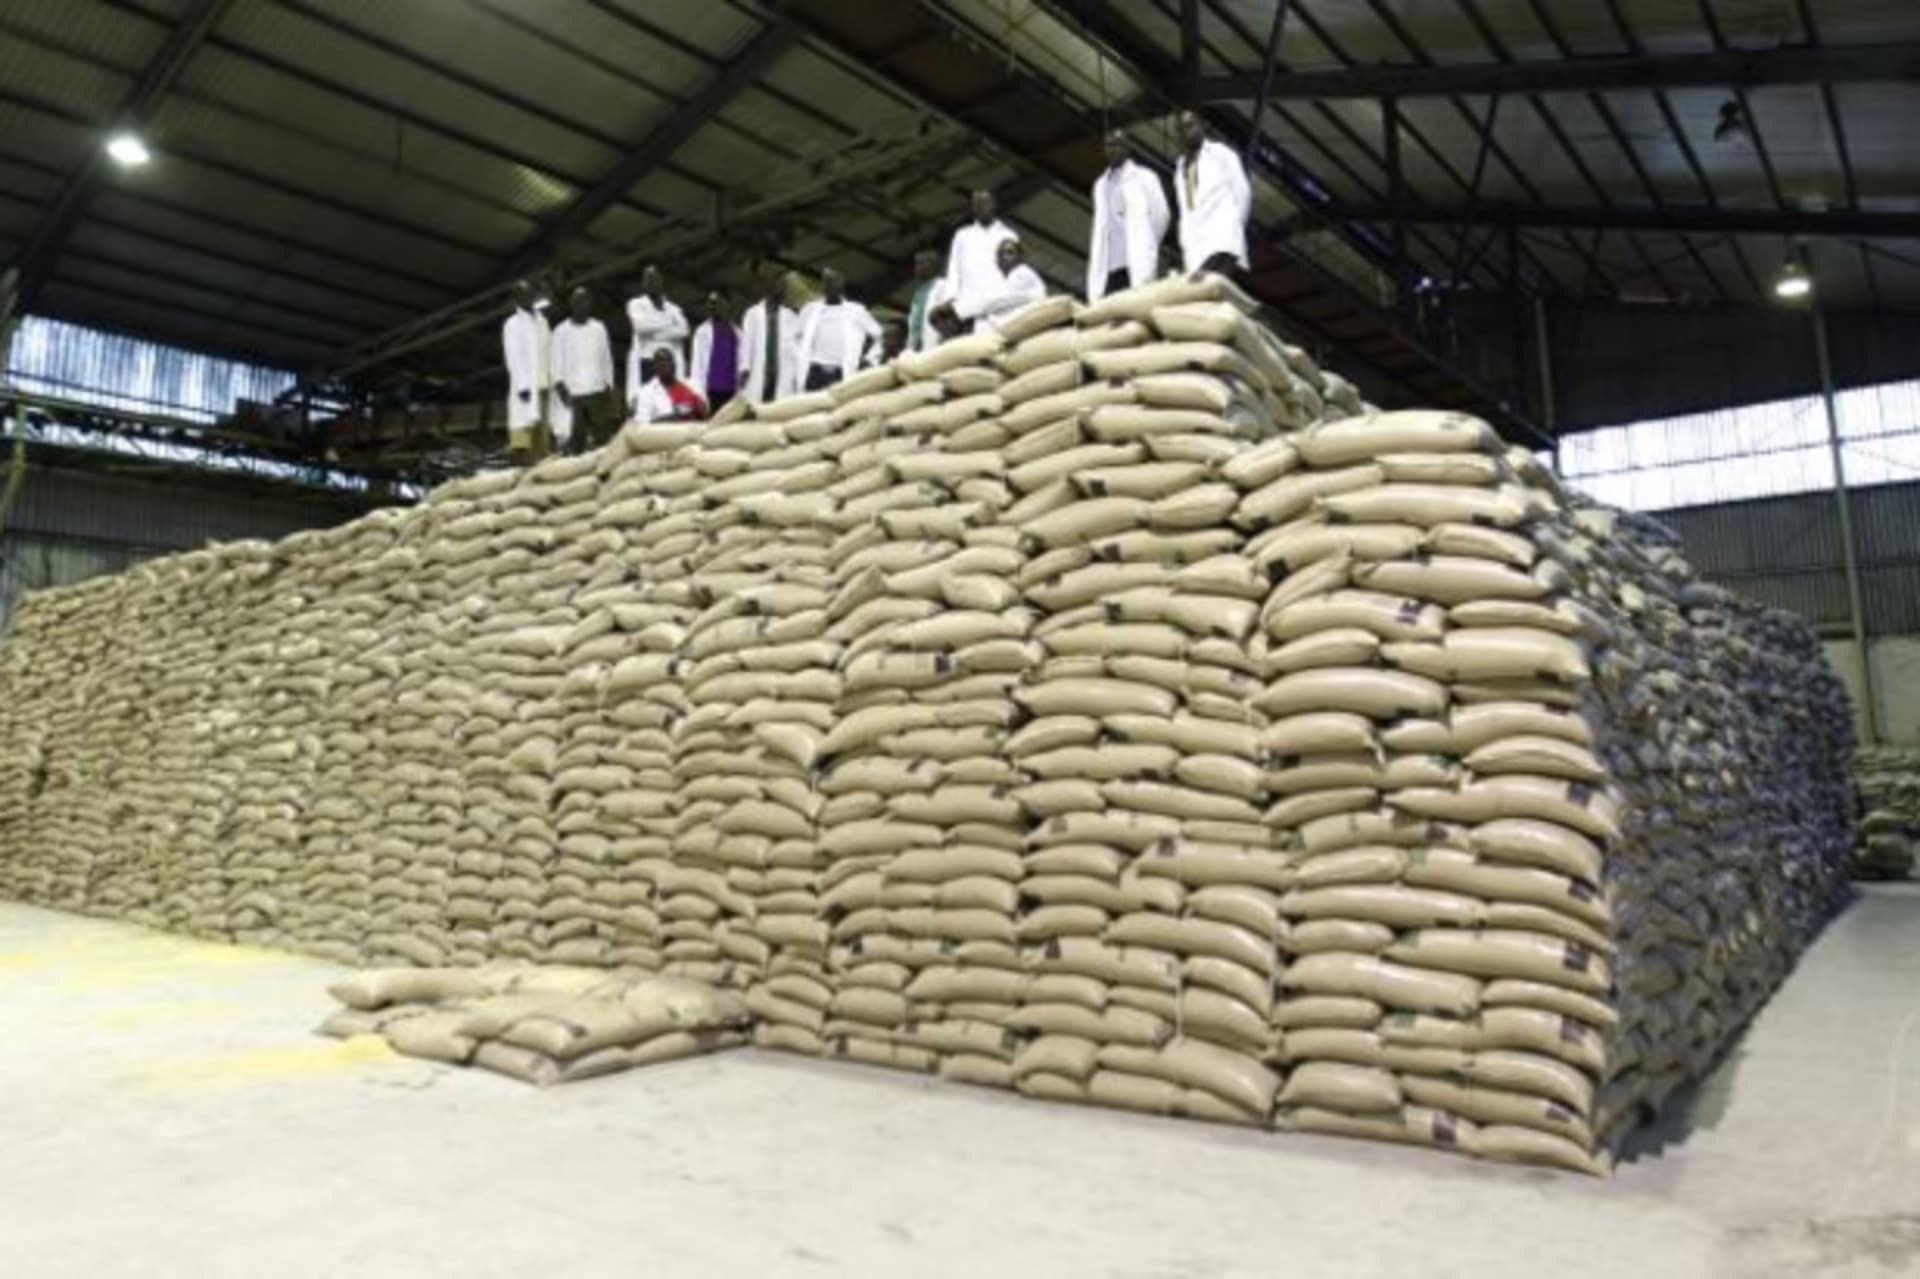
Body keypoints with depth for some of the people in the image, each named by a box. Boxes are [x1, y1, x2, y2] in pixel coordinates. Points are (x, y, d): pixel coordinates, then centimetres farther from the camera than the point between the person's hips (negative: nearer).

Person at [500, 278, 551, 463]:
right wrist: (522, 385, -16)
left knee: (541, 427, 5)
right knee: (526, 423, -10)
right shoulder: (512, 324, -2)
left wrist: (551, 380, 9)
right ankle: (525, 460, -10)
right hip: (525, 384, -6)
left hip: (542, 383, 6)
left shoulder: (542, 320, 17)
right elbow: (513, 357, -8)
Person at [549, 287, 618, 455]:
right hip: (572, 392, -2)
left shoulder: (599, 328, 11)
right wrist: (560, 387, -12)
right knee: (575, 438, -1)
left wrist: (609, 387, 7)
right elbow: (557, 363, 0)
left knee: (602, 435, -4)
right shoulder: (561, 331, 4)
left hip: (598, 391, 2)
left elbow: (606, 359, 12)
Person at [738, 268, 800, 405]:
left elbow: (796, 347, 8)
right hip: (758, 374, 0)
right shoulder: (753, 313, 10)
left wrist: (797, 376, 1)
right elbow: (746, 341, 6)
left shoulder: (791, 317, 11)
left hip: (783, 375, 0)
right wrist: (744, 368, -3)